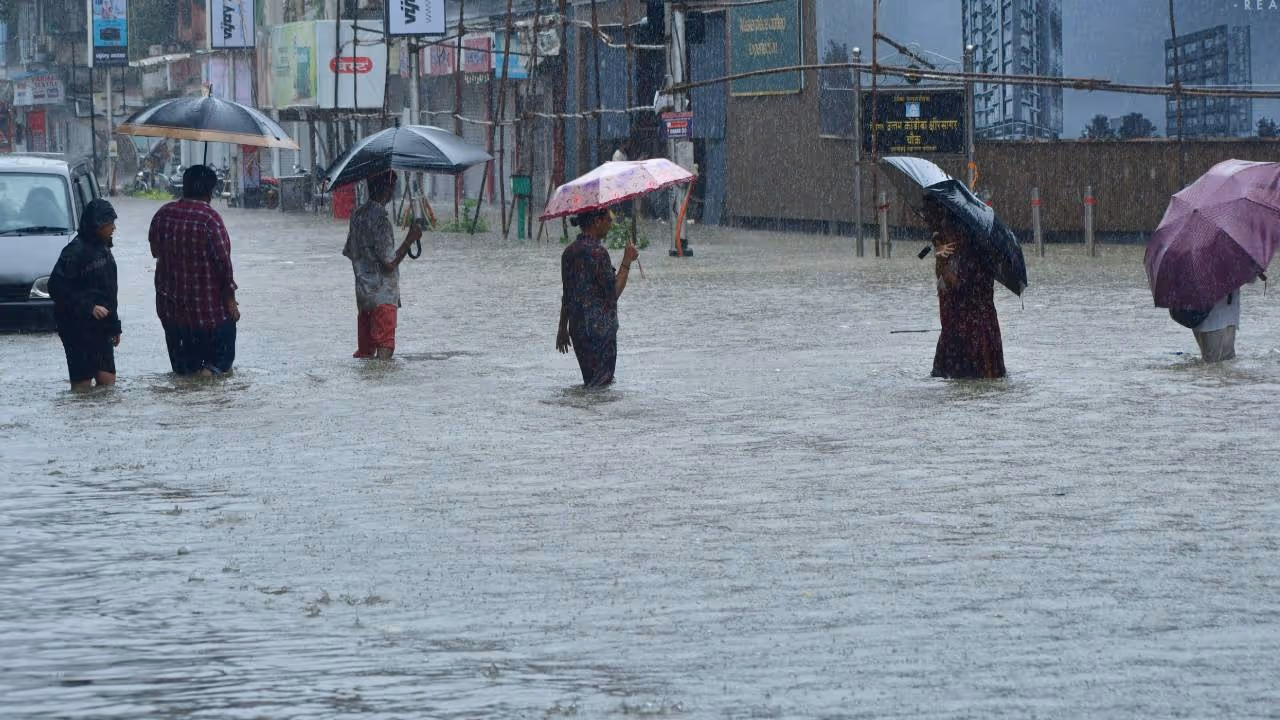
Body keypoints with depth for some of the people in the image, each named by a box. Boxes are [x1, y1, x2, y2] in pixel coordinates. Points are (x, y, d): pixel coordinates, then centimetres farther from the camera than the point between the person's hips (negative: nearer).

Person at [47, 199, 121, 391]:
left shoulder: (103, 248, 13)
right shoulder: (76, 250, -14)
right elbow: (57, 287, -20)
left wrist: (115, 325, 20)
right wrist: (89, 307, -21)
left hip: (100, 327, 8)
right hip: (78, 327, -8)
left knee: (107, 381, 4)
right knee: (82, 382, -6)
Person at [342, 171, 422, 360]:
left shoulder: (358, 215, 8)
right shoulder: (380, 218, -18)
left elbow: (349, 252, 17)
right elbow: (390, 263, -18)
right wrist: (410, 239, -11)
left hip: (362, 293, 8)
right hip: (384, 294, -8)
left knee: (364, 351, 13)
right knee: (385, 349, -7)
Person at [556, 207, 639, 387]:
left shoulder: (569, 252, 10)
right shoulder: (597, 252, -16)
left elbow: (567, 296, 15)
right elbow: (613, 292, -16)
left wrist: (563, 329, 20)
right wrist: (627, 262, -10)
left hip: (577, 327, 8)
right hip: (600, 329, -8)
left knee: (590, 381, 14)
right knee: (601, 383, -6)